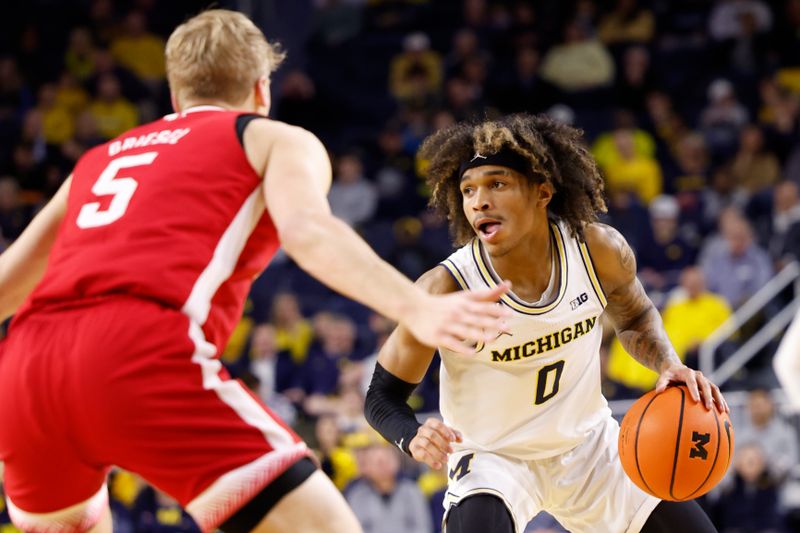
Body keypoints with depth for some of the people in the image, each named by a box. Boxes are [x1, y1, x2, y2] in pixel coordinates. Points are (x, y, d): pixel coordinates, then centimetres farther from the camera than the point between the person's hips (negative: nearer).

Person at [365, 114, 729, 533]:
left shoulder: (599, 250, -18)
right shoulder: (445, 290, -27)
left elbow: (635, 318, 6)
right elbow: (382, 396, -16)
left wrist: (668, 364, -15)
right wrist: (413, 438, -38)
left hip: (588, 442, 4)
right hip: (493, 458, -4)